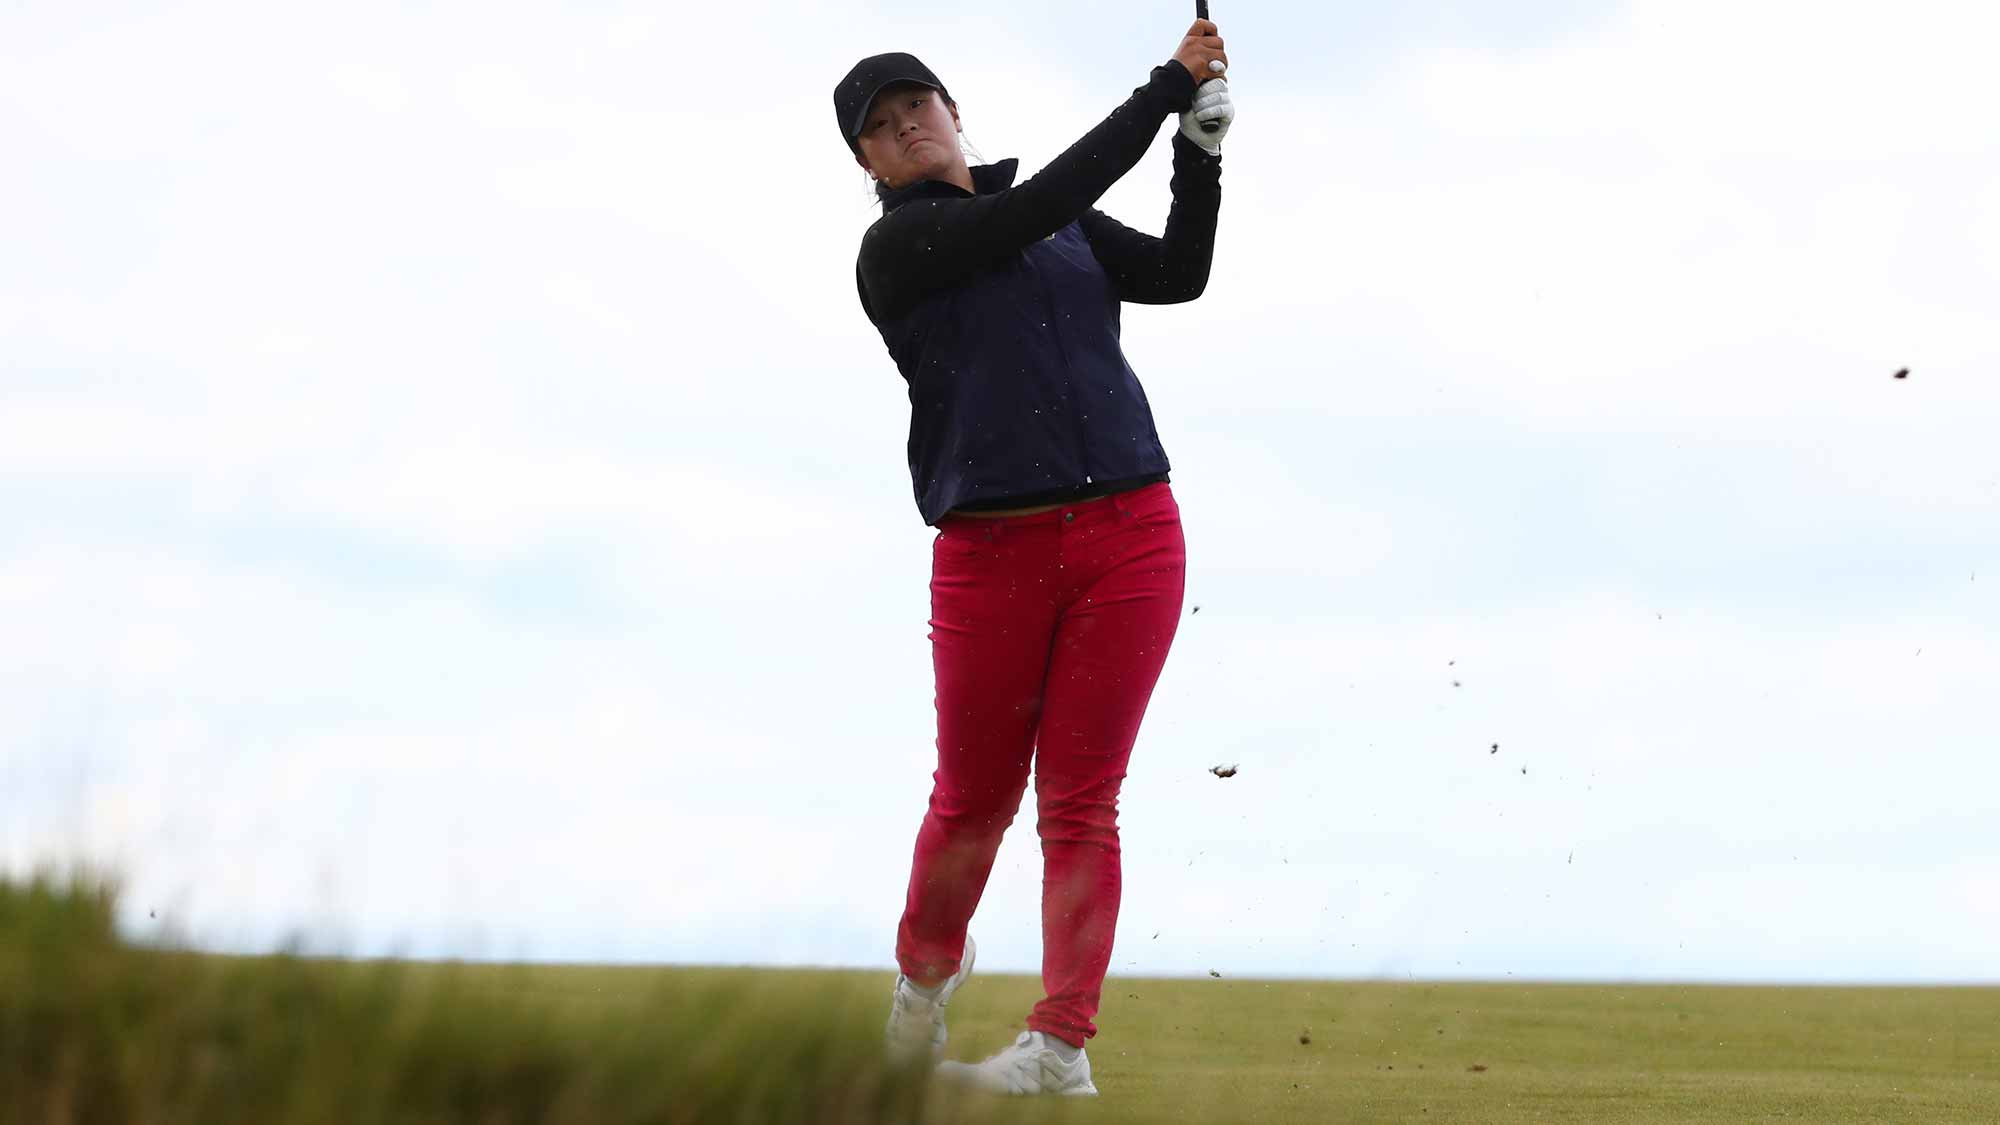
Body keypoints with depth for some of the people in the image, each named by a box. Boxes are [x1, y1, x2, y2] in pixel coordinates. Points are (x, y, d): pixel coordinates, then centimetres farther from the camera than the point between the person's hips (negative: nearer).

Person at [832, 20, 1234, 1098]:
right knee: (975, 799, 6)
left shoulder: (1064, 227, 17)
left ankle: (1060, 1047, -5)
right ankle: (926, 969, 34)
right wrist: (1168, 87, -10)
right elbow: (1043, 206, -13)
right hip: (991, 553, -3)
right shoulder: (897, 248, -2)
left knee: (1079, 801, -2)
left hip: (1130, 535, 3)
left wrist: (1202, 150, -1)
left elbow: (1177, 274, 10)